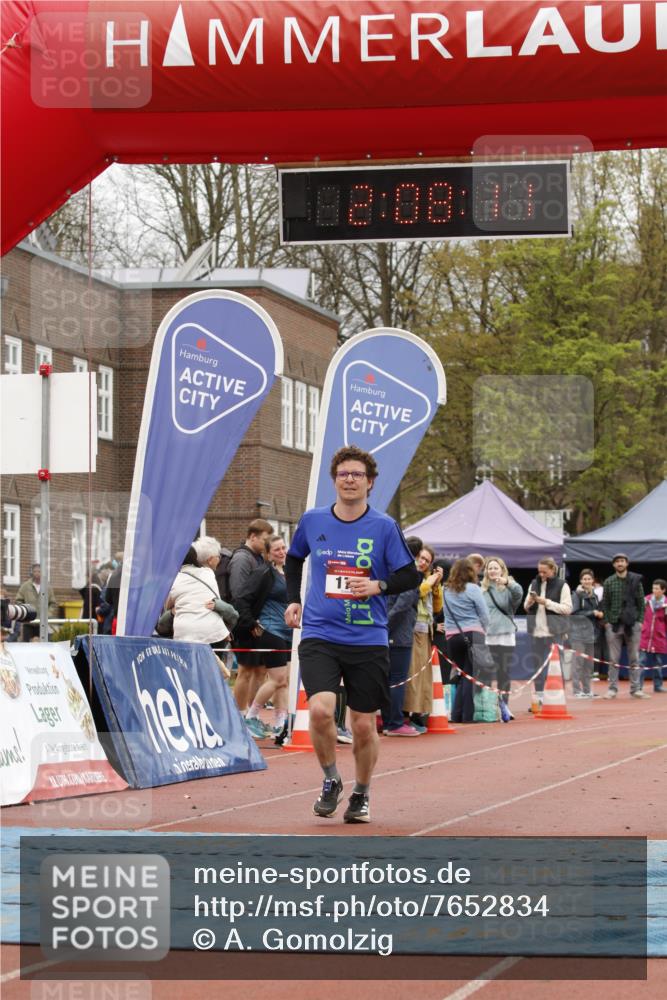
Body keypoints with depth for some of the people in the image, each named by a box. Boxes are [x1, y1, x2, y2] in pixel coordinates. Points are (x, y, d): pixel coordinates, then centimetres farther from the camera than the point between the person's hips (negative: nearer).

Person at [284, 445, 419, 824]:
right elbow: (294, 558, 24)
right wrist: (294, 600, 15)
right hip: (319, 636, 0)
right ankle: (331, 781, 5)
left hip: (368, 640, 0)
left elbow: (411, 576, 0)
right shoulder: (312, 521, 5)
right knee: (321, 709, -20)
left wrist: (378, 585, -17)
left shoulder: (385, 527, -2)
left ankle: (361, 794, 27)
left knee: (364, 725, 3)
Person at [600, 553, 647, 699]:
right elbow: (604, 604, 6)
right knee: (613, 659, 2)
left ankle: (635, 689, 6)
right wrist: (606, 621, -2)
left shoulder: (635, 580, 6)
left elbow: (641, 602, 7)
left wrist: (640, 620, -2)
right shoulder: (608, 582, 5)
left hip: (633, 624, 0)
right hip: (614, 625, 0)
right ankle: (612, 688, 5)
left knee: (634, 658, 3)